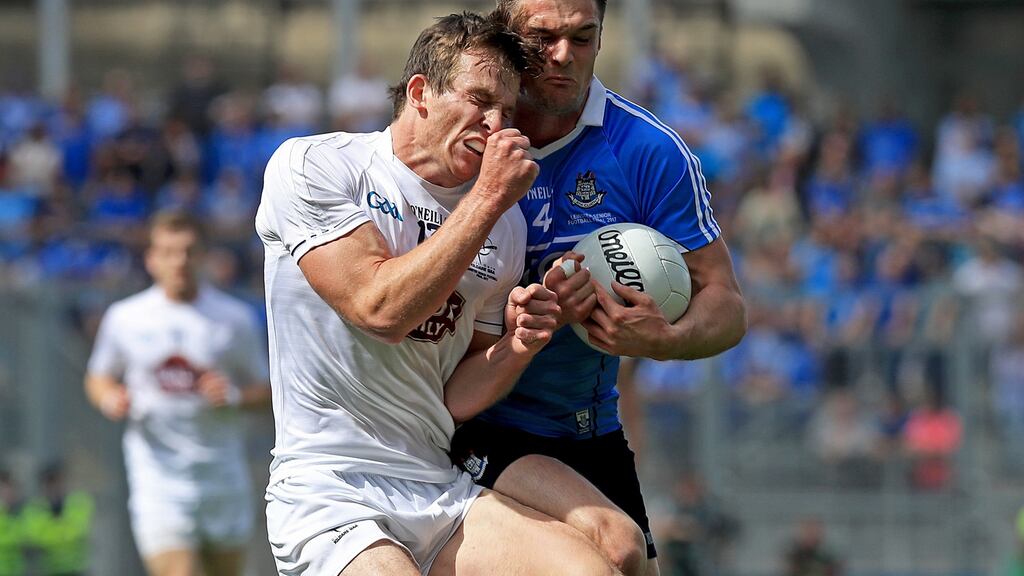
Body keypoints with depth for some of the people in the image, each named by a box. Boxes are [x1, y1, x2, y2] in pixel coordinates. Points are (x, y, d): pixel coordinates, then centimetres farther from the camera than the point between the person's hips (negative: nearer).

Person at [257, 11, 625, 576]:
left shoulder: (504, 226, 11)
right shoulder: (312, 166, -4)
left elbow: (455, 399, 13)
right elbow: (382, 307, -18)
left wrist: (513, 347, -8)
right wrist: (488, 196, -14)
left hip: (443, 493, 5)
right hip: (327, 501, -5)